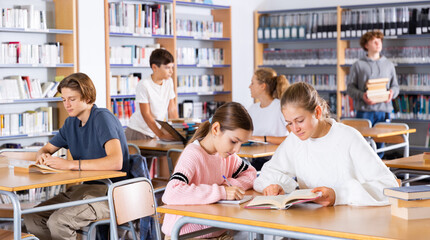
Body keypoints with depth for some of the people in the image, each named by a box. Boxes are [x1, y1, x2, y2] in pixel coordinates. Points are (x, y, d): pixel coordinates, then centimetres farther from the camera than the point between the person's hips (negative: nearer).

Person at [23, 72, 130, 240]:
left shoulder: (103, 118, -14)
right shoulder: (71, 123, 12)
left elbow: (116, 162, -29)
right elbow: (46, 149, 23)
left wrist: (70, 164, -30)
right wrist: (43, 156, -4)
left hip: (107, 190, -8)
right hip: (83, 188, 8)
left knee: (57, 222, -28)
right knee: (31, 220, -8)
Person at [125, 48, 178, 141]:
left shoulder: (169, 82, 2)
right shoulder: (143, 85, -17)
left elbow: (172, 110, 5)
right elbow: (146, 115, -20)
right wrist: (161, 135, -28)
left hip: (156, 132, 5)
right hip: (138, 133, -5)